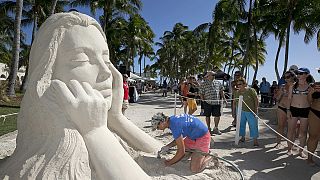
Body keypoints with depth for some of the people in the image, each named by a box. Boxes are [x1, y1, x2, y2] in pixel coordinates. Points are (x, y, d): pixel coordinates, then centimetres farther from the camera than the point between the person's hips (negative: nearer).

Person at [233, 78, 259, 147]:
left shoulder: (250, 90, -8)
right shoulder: (237, 92, 6)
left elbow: (256, 100, -6)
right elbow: (235, 102, 12)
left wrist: (256, 109, -10)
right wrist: (234, 110, 8)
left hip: (250, 111, -4)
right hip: (241, 111, 4)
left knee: (253, 125, -2)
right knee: (241, 124, 10)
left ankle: (255, 140, 7)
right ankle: (242, 137, 26)